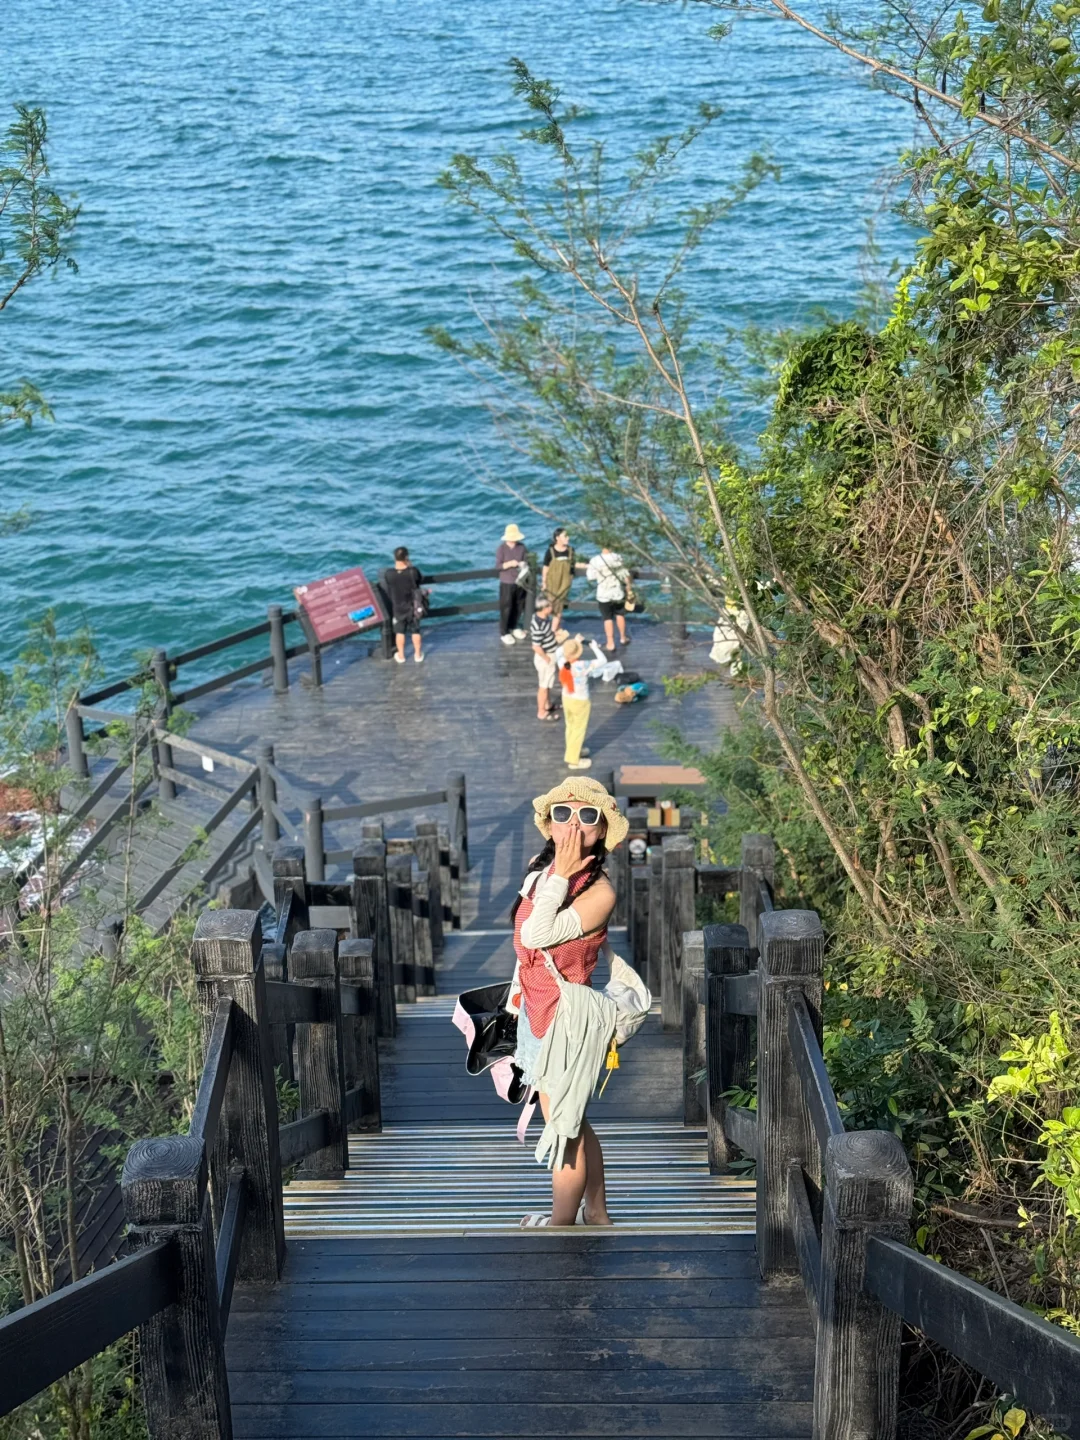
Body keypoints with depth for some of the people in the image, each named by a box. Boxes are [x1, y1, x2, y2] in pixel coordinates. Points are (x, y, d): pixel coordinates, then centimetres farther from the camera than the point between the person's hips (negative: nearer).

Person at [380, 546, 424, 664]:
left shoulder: (388, 574, -22)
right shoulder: (413, 572, -23)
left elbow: (383, 585, -2)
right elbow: (418, 580, -2)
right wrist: (410, 566, 4)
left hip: (398, 608, 0)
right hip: (413, 607, 0)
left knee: (400, 632, 18)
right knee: (415, 631, 18)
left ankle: (401, 656, 30)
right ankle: (418, 654, 30)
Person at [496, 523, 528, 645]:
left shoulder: (522, 547, -1)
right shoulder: (502, 548, -11)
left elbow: (525, 561, 7)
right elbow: (498, 566, -12)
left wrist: (524, 564, -16)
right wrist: (509, 564, -27)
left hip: (520, 581, 4)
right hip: (507, 583, -4)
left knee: (518, 606, 13)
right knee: (506, 608, -1)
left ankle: (514, 627, 34)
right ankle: (504, 633, 8)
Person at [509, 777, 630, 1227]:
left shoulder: (599, 891, -22)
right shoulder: (539, 868, 1)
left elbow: (537, 935, -31)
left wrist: (561, 875, -29)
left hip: (568, 1016, -9)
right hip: (538, 1010, 9)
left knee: (564, 1127, 7)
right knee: (571, 1121, 22)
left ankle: (561, 1226, 25)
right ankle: (597, 1213, 39)